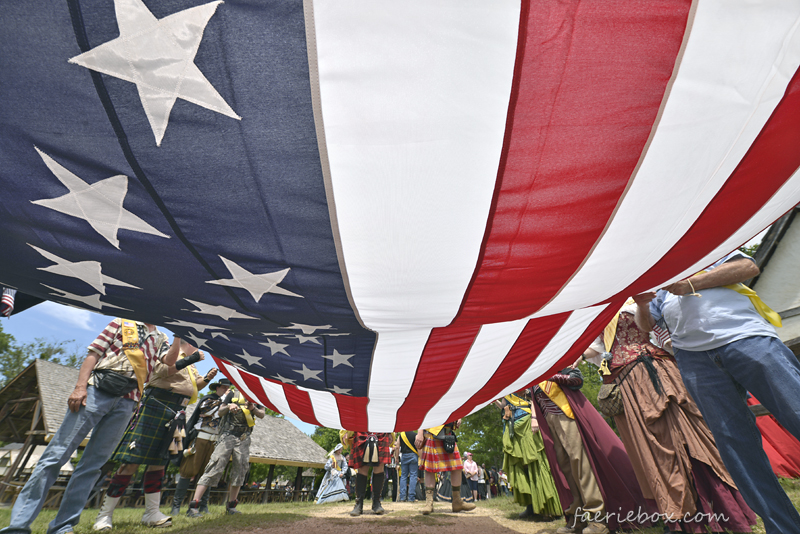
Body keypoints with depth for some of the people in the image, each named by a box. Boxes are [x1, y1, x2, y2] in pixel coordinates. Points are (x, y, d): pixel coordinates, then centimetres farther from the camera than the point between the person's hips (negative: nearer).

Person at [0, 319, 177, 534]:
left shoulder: (160, 339, 17)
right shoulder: (121, 323, 12)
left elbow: (169, 360, 0)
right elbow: (93, 353, 6)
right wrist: (80, 386, -6)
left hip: (126, 402, 2)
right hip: (97, 390, -2)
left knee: (92, 464, 3)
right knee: (56, 455, -3)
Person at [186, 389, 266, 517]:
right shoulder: (233, 394, 8)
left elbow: (262, 414, 1)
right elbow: (220, 413, 9)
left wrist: (253, 408, -19)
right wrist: (228, 407, -13)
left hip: (244, 440, 2)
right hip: (227, 436, -2)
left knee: (240, 471, 6)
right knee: (214, 469, -9)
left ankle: (230, 506, 19)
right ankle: (193, 507, -2)